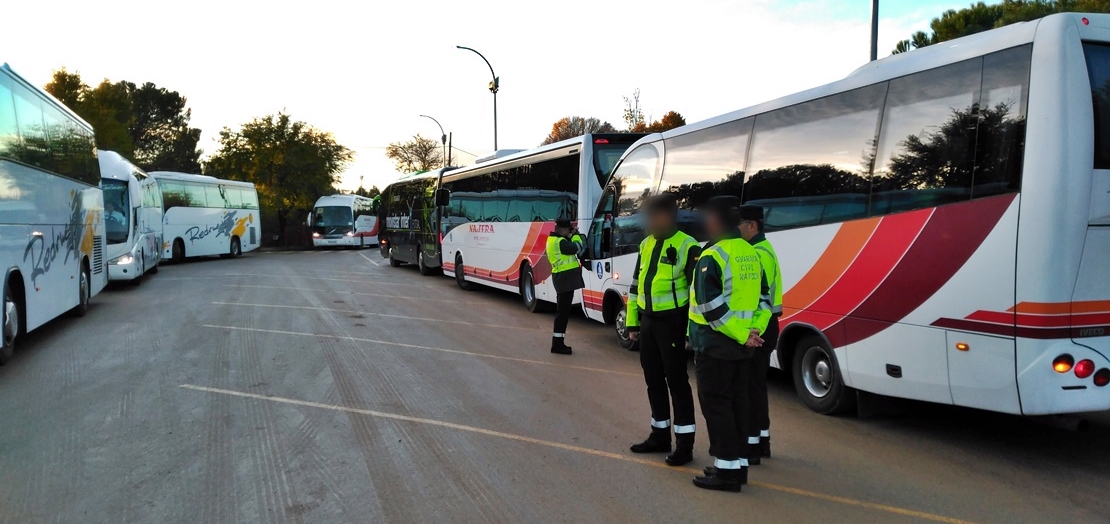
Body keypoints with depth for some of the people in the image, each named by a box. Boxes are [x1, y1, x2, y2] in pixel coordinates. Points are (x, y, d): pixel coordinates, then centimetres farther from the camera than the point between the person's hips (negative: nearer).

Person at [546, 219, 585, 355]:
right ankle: (557, 344, -6)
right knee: (563, 311, -8)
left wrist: (570, 237, 6)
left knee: (563, 310, 14)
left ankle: (558, 342, 18)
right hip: (566, 278, -11)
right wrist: (575, 235, -3)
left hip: (561, 277, 11)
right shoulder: (560, 242, -17)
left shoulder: (553, 240, 15)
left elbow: (568, 248, 18)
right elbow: (577, 248, -19)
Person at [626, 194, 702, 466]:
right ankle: (660, 436, 27)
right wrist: (632, 321, 16)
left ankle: (685, 444, 6)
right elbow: (636, 284, 17)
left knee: (677, 381, -2)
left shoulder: (687, 247, -11)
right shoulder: (646, 244, 11)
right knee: (653, 380, 14)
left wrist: (693, 330, -17)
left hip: (671, 322, -7)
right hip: (647, 321, 7)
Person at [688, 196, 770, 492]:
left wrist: (742, 335, -16)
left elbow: (712, 308, -22)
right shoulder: (752, 254, 11)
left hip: (715, 344, -8)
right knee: (738, 403, 14)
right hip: (743, 345, 8)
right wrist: (755, 330, 4)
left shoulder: (712, 257, -16)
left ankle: (726, 470, 1)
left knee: (716, 405, -1)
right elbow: (763, 298, 12)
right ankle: (739, 464, 21)